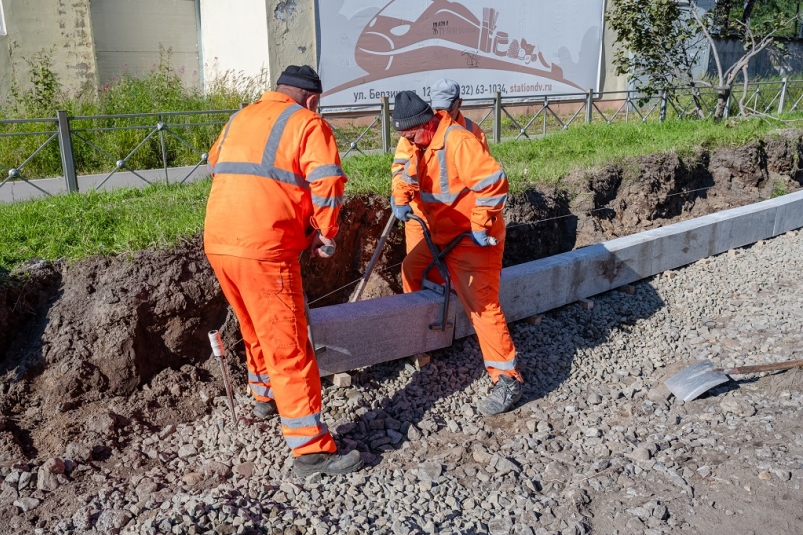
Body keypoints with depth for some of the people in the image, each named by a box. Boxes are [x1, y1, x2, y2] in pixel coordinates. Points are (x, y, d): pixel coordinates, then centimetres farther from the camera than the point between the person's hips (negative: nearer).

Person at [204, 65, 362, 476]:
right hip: (264, 249, -7)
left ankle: (264, 395, 48)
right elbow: (328, 183, -14)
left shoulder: (239, 118, 20)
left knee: (256, 329, 28)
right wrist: (325, 235, 1)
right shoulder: (307, 123, -1)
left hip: (216, 242, 8)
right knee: (289, 347, -2)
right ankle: (311, 449, 4)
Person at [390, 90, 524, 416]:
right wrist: (401, 201, -4)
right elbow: (407, 177, 19)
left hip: (474, 241, -10)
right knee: (411, 268, 20)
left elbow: (494, 182, -29)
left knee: (483, 307, -12)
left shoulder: (458, 141, -22)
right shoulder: (423, 145, 9)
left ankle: (507, 380, -7)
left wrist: (480, 227, -22)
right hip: (440, 236, 10)